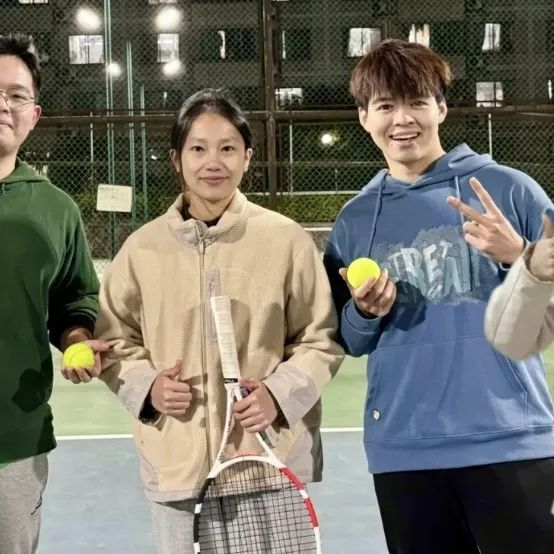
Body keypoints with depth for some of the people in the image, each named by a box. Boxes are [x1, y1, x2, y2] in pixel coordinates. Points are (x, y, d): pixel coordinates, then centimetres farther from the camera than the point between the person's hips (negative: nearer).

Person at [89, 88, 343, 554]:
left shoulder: (286, 239, -3)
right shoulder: (143, 246, 2)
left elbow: (321, 338, 2)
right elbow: (113, 340, 11)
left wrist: (280, 393, -13)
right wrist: (146, 386, -8)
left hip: (270, 459, -1)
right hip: (176, 463, 2)